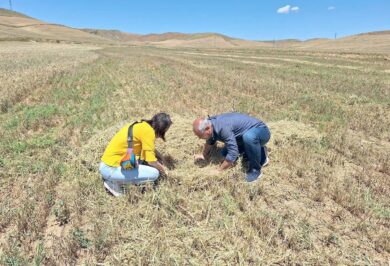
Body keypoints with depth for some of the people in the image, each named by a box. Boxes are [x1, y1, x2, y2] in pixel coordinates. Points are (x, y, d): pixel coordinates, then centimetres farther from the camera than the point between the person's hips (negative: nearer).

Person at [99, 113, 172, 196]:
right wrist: (163, 169, 4)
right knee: (154, 173, -10)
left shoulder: (142, 125, 11)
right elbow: (151, 160, -14)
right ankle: (114, 182, -2)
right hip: (111, 168, -9)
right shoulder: (148, 130, -15)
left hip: (108, 164, 9)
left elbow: (150, 149, 25)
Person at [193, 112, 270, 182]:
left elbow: (233, 154, -34)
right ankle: (259, 154, 15)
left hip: (260, 131, -9)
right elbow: (210, 141, 15)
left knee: (248, 137, -41)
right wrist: (204, 156, 26)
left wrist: (219, 170, -21)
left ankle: (255, 169, -17)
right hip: (246, 135, 9)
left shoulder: (223, 128, -35)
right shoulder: (210, 123, -8)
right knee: (225, 153, 5)